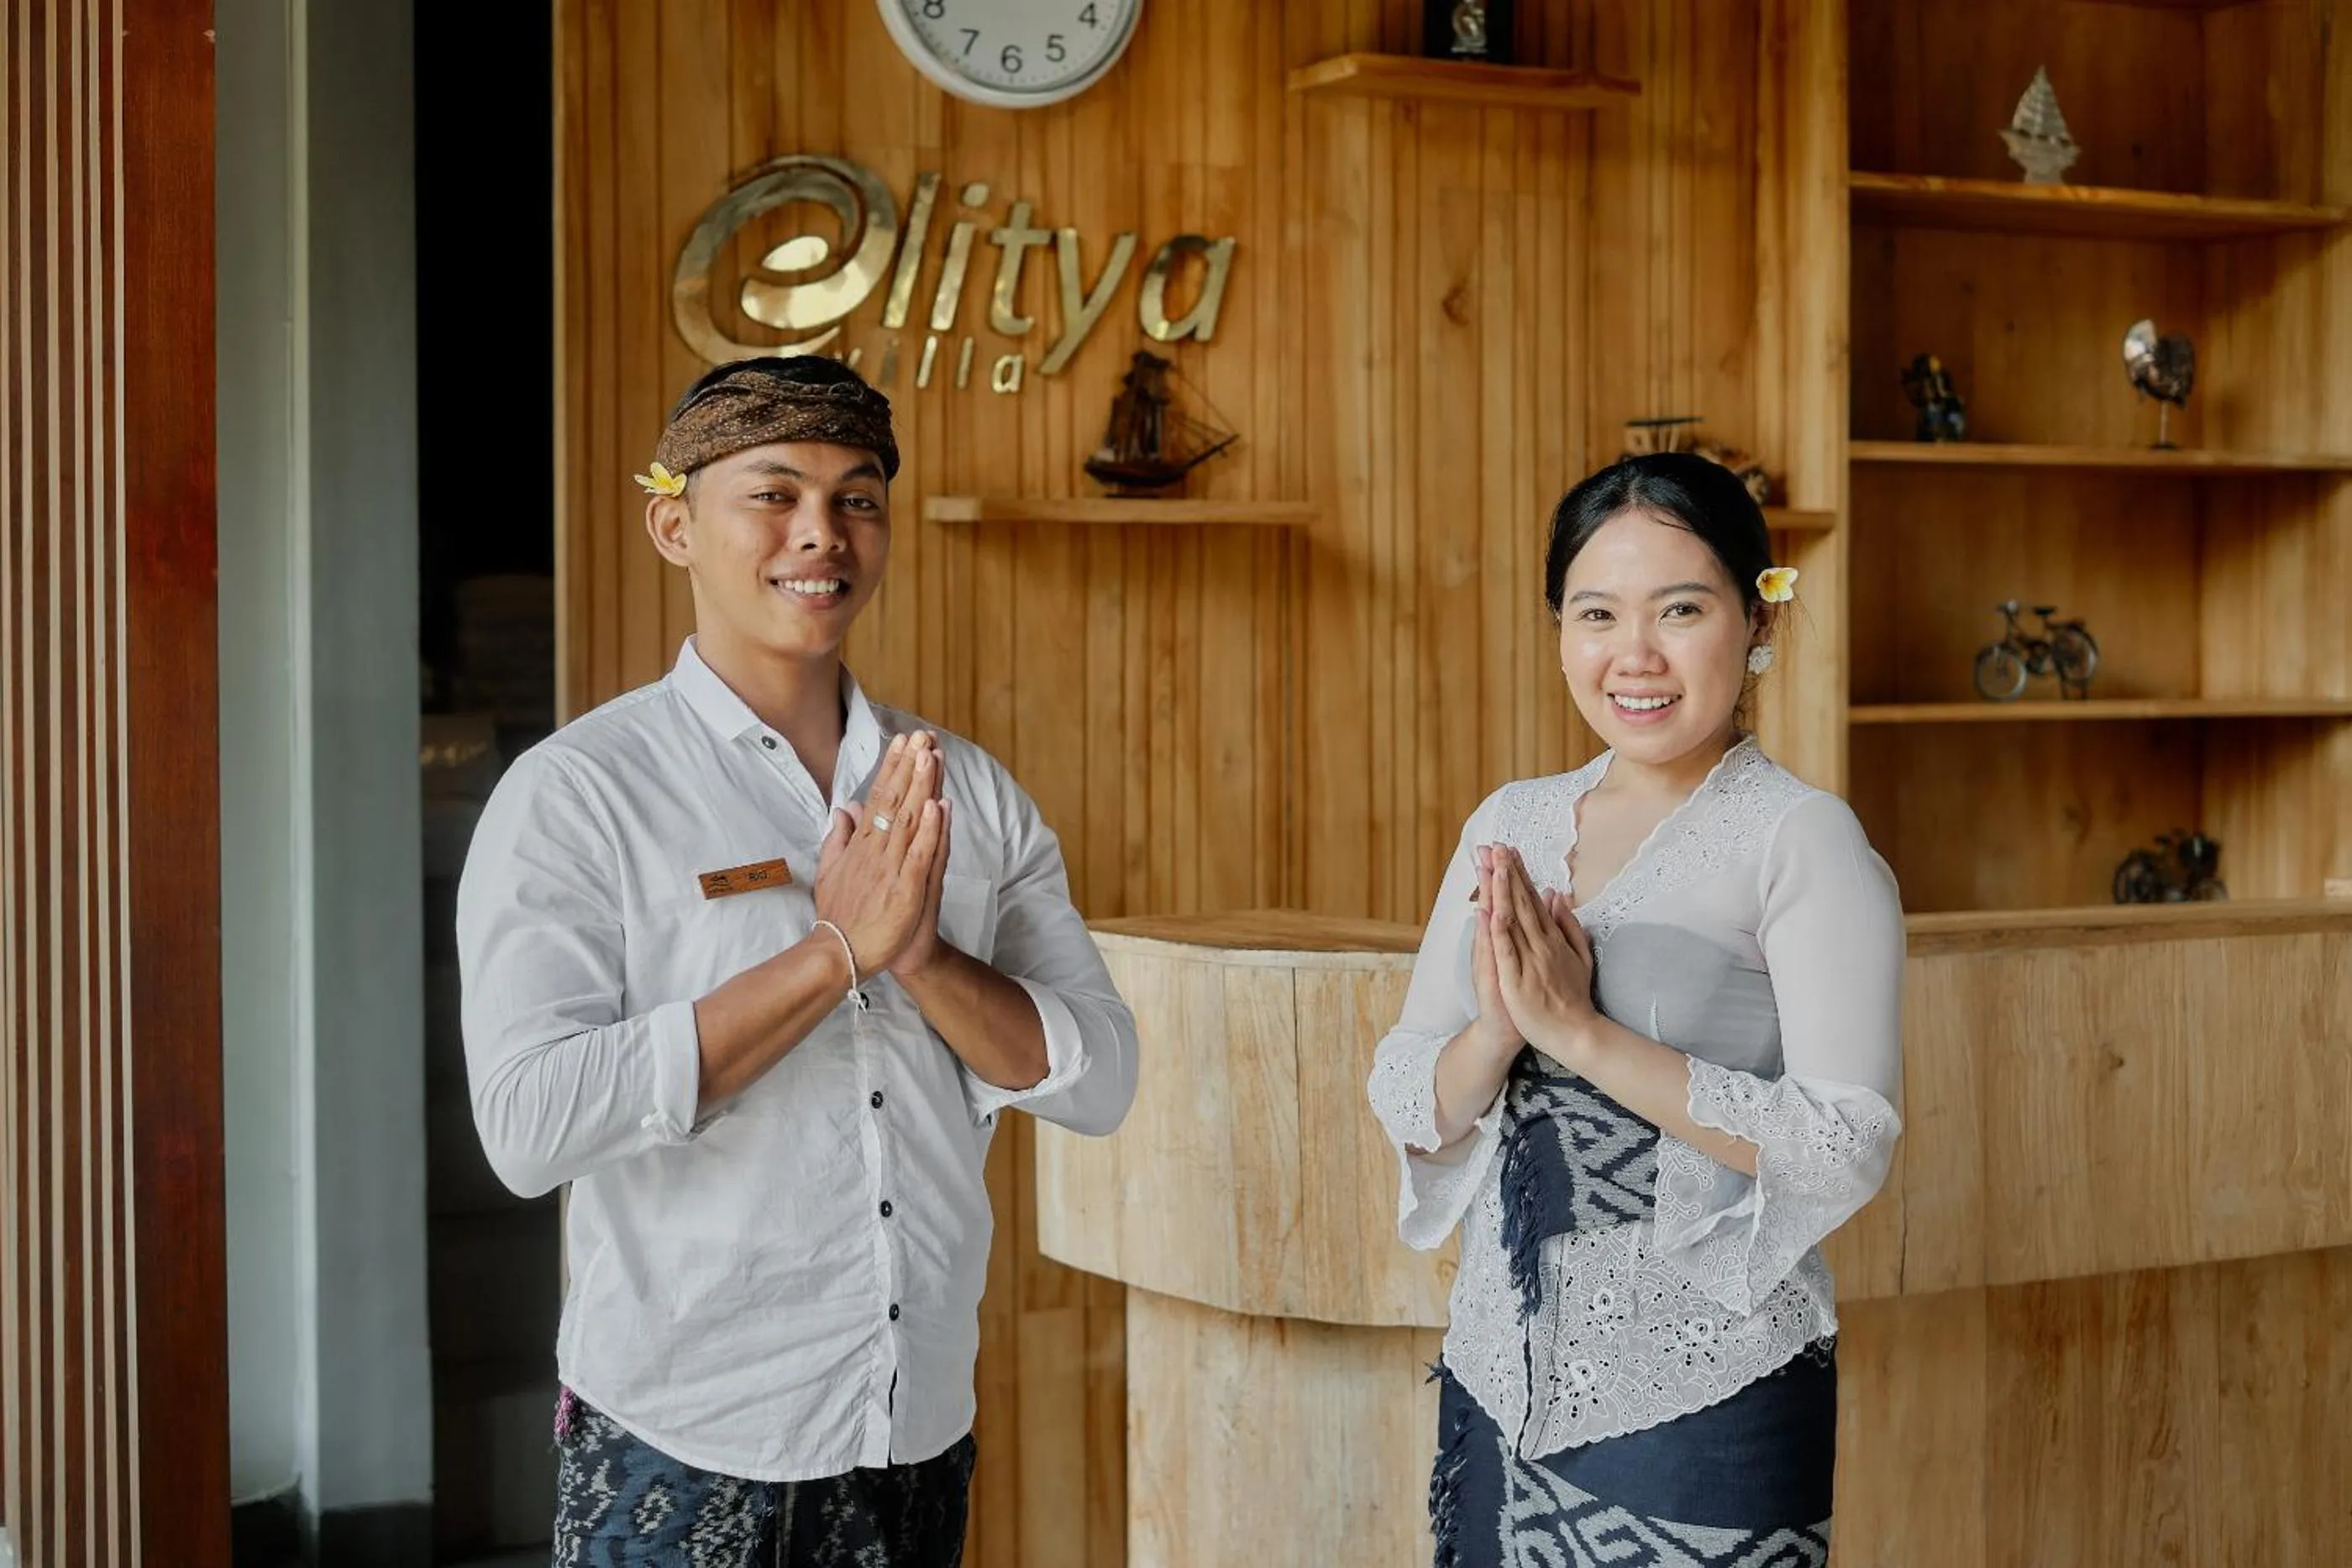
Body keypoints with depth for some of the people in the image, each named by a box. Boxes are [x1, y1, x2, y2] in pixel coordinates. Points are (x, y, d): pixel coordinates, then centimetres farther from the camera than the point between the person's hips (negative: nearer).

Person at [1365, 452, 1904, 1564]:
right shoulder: (1509, 824, 6)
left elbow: (1847, 1147, -18)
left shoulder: (1801, 838, -10)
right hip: (1500, 1381, 5)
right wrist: (1499, 1031, -15)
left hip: (1704, 1399, -5)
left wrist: (1581, 1033, -21)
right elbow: (1409, 1108, 5)